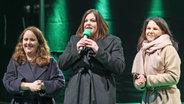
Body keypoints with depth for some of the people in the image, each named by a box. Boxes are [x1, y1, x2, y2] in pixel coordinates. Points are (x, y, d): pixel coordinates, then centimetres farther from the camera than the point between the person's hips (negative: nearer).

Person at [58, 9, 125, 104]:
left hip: (101, 95, -3)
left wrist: (98, 51, -14)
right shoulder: (74, 40, 17)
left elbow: (120, 67, -7)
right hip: (77, 94, 3)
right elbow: (61, 64, 10)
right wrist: (76, 50, -7)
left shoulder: (113, 41, 6)